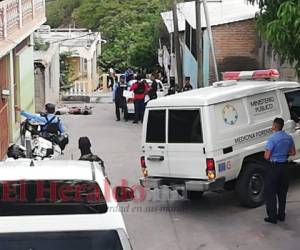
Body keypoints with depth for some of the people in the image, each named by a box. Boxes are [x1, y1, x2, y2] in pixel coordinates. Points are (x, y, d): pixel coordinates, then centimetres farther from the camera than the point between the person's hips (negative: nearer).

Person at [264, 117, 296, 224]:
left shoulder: (272, 139, -20)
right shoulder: (289, 137, 2)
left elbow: (267, 157, -19)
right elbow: (293, 152, 12)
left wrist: (265, 154, 2)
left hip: (273, 167, -6)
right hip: (284, 166, 6)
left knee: (271, 193, 3)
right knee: (282, 192, 16)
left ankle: (272, 217, 4)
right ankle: (281, 215, 24)